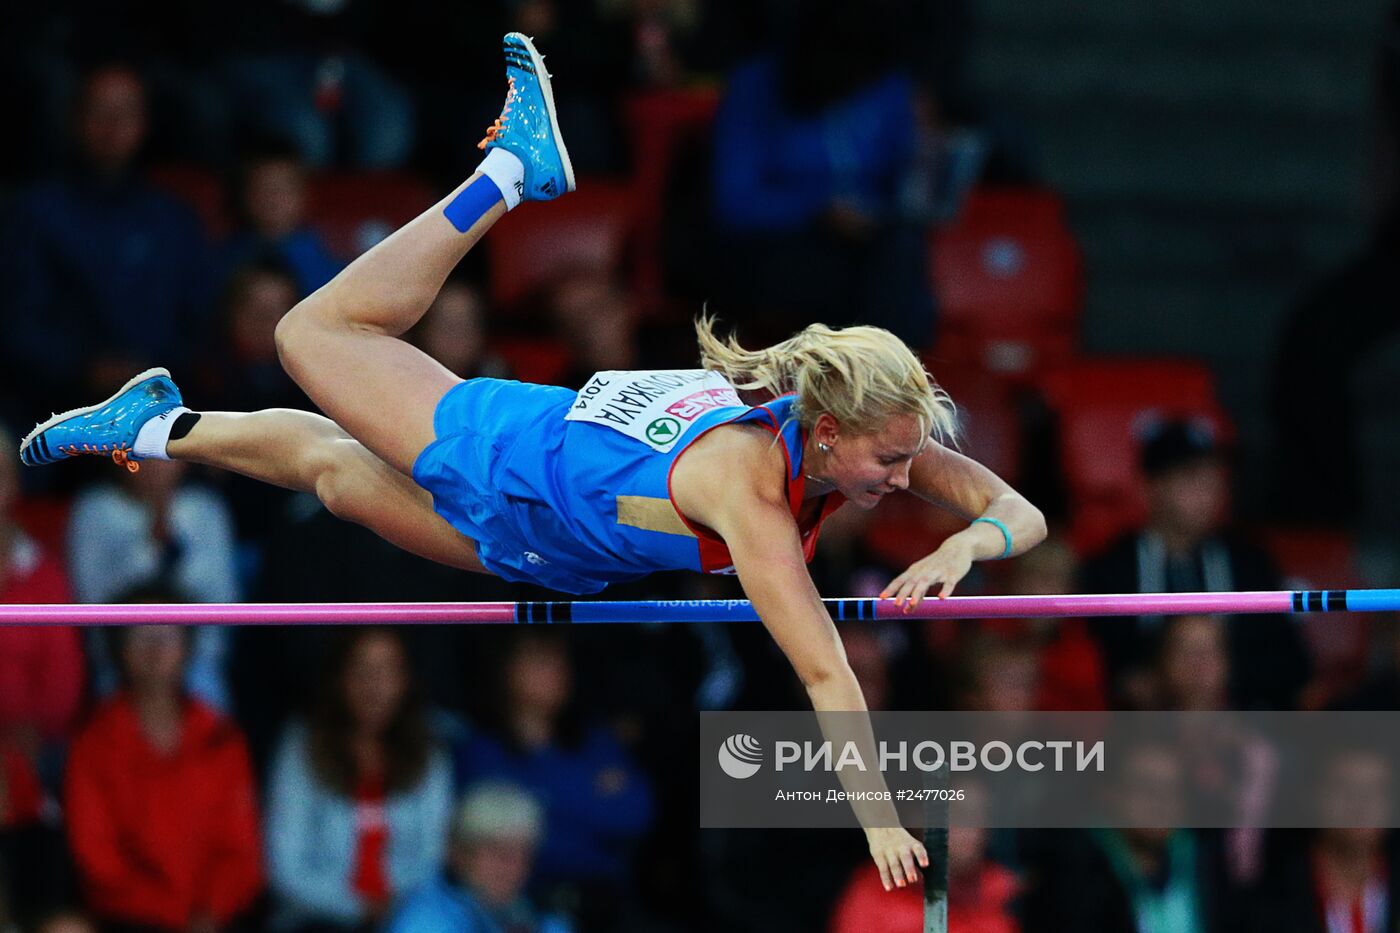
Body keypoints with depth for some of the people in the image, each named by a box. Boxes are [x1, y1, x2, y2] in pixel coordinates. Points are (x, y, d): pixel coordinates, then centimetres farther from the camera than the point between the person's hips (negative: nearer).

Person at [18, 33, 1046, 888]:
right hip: (503, 454, -5)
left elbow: (1023, 512, -22)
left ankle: (162, 426, 47)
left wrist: (962, 547, -44)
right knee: (315, 332, 14)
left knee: (337, 469, 28)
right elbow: (826, 674, -51)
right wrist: (880, 823, -54)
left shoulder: (867, 433, -28)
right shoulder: (747, 482, -46)